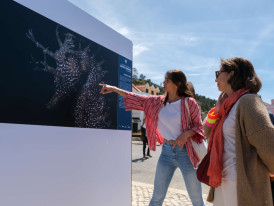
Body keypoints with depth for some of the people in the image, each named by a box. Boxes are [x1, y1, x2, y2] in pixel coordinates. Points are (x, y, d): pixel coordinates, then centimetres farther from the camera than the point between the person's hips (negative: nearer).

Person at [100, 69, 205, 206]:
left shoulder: (189, 102, -7)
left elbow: (198, 125, -3)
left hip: (185, 152, -3)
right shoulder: (159, 102, 5)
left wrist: (186, 133, -23)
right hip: (166, 151, 4)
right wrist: (114, 89, 7)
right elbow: (137, 99, 8)